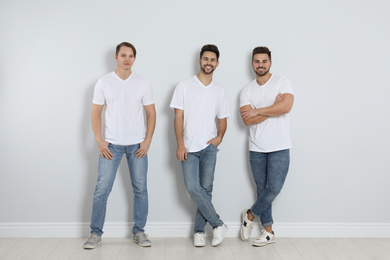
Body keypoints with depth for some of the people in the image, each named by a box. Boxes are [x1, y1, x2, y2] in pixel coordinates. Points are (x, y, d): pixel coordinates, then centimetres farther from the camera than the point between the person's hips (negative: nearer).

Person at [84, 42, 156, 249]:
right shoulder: (104, 82, 3)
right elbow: (96, 113, 4)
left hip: (137, 145, 1)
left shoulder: (142, 83, 5)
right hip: (111, 144, -1)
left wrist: (147, 141, -4)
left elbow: (151, 113, 6)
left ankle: (139, 232, 19)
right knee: (102, 189, -2)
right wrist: (99, 140, -7)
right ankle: (96, 233, 13)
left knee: (140, 189, 5)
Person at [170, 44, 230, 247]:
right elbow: (178, 117, -1)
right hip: (189, 148, -1)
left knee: (206, 188, 0)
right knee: (192, 187, -11)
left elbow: (222, 119, 16)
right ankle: (218, 224, 4)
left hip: (208, 147, 2)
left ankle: (199, 230, 14)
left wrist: (219, 136, -4)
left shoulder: (219, 91, 10)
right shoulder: (184, 86, 3)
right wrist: (180, 145, -8)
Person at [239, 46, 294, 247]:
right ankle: (268, 232, 21)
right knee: (262, 190, 9)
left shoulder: (281, 82, -1)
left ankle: (250, 215, 16)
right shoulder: (247, 90, 6)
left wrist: (257, 111, -11)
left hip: (279, 147, -3)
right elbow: (247, 120, -8)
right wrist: (273, 107, -12)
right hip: (256, 148, 3)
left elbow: (286, 106, -19)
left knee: (273, 188, -10)